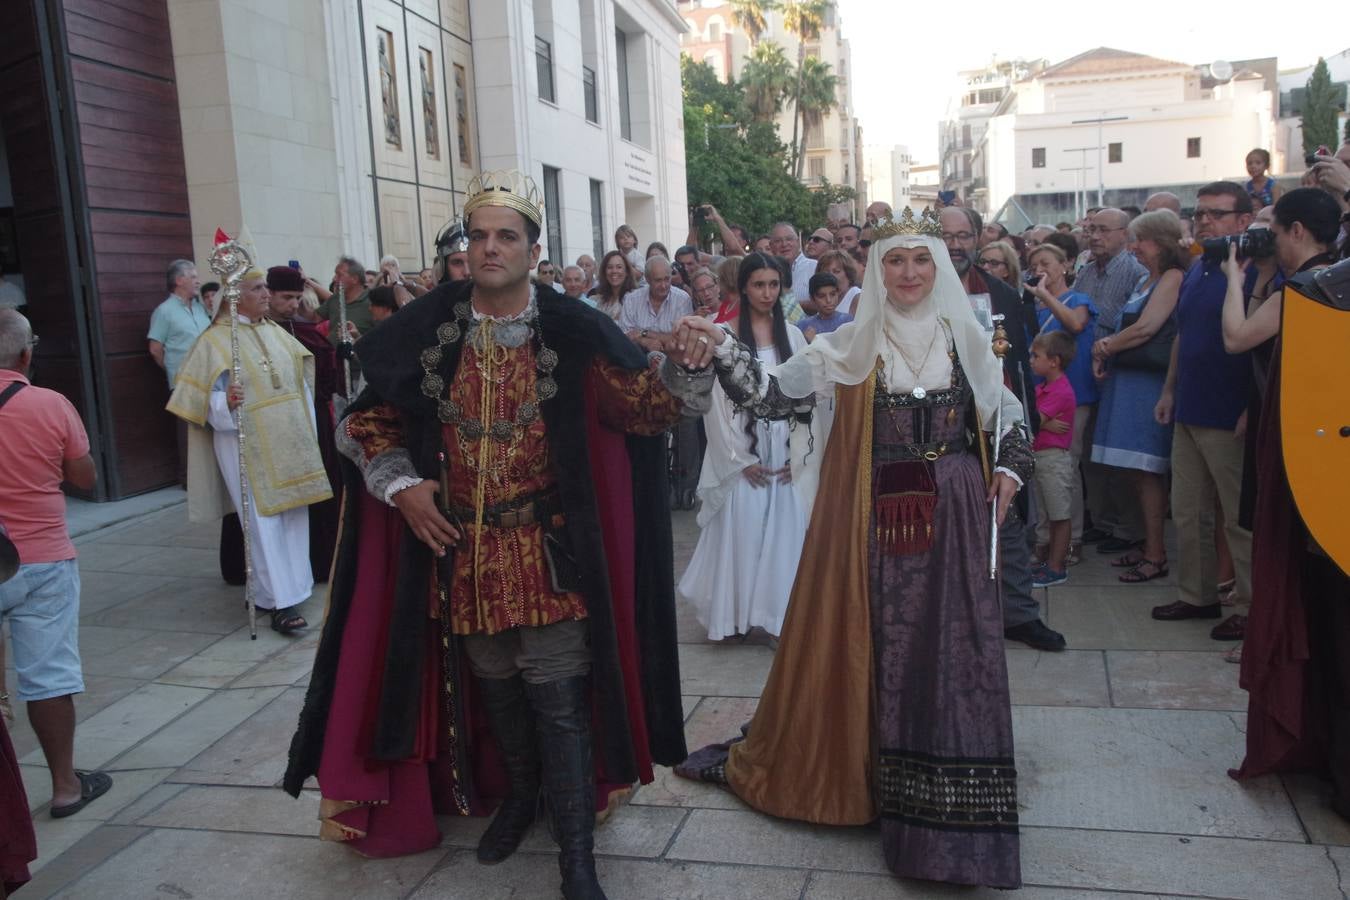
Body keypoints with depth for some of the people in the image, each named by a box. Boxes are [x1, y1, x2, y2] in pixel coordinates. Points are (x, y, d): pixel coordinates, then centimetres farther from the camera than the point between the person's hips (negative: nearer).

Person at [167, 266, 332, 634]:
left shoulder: (276, 333, 10)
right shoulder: (215, 340, -6)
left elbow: (301, 382, 15)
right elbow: (209, 398, -10)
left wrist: (308, 434, 12)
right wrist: (227, 401, -32)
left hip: (289, 442, 6)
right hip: (245, 444, -6)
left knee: (294, 515, 9)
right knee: (264, 522, -5)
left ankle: (293, 587, 21)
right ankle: (279, 603, -2)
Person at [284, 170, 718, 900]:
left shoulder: (571, 331, -8)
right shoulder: (427, 328, -3)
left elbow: (645, 405, -8)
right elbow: (370, 418, 7)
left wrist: (687, 370, -28)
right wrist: (400, 484, -7)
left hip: (548, 551, -2)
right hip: (460, 549, 3)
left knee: (559, 697, 1)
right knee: (492, 684, 20)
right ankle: (520, 791, 46)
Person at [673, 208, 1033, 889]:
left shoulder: (965, 337, 5)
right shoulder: (848, 345, -1)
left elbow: (1006, 414, 16)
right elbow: (770, 390, -9)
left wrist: (1009, 469, 2)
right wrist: (722, 345, -23)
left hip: (953, 516, 2)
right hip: (872, 517, -1)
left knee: (954, 651, 5)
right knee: (868, 646, 6)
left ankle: (951, 809, 20)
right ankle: (853, 767, 28)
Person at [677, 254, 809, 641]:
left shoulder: (792, 336, 9)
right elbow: (715, 402, -6)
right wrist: (741, 459, -9)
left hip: (785, 451, 3)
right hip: (742, 450, -3)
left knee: (784, 529, 4)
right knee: (741, 529, -1)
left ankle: (779, 611, 16)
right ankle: (736, 613, 12)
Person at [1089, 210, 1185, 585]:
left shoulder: (1173, 277, -8)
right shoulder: (1146, 280, 20)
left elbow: (1145, 328, -16)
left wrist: (1104, 346, -4)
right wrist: (1104, 356, 1)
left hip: (1150, 382, -9)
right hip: (1127, 379, 9)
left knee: (1147, 470, -6)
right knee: (1136, 469, 11)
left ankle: (1156, 554, 0)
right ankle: (1146, 543, 20)